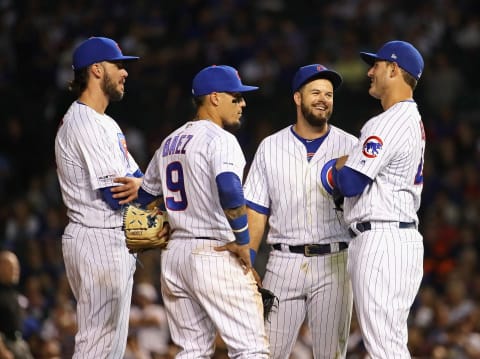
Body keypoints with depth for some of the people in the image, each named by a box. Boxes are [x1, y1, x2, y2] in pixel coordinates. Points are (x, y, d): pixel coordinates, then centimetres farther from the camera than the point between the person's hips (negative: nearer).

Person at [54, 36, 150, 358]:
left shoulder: (104, 123, 19)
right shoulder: (85, 124, -15)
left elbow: (136, 177, 13)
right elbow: (115, 195, -19)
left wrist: (139, 184, -9)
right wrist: (142, 186, -2)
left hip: (115, 244, 11)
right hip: (100, 242, -11)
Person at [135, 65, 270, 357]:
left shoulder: (170, 142, 17)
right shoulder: (219, 139, -9)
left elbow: (145, 196, 25)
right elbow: (230, 190, -26)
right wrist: (242, 242, -18)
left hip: (174, 255, 8)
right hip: (216, 254, -8)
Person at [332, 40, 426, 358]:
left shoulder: (388, 123, -14)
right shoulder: (413, 120, 18)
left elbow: (350, 183, -18)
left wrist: (339, 167, 2)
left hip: (381, 241, -11)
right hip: (406, 235, 11)